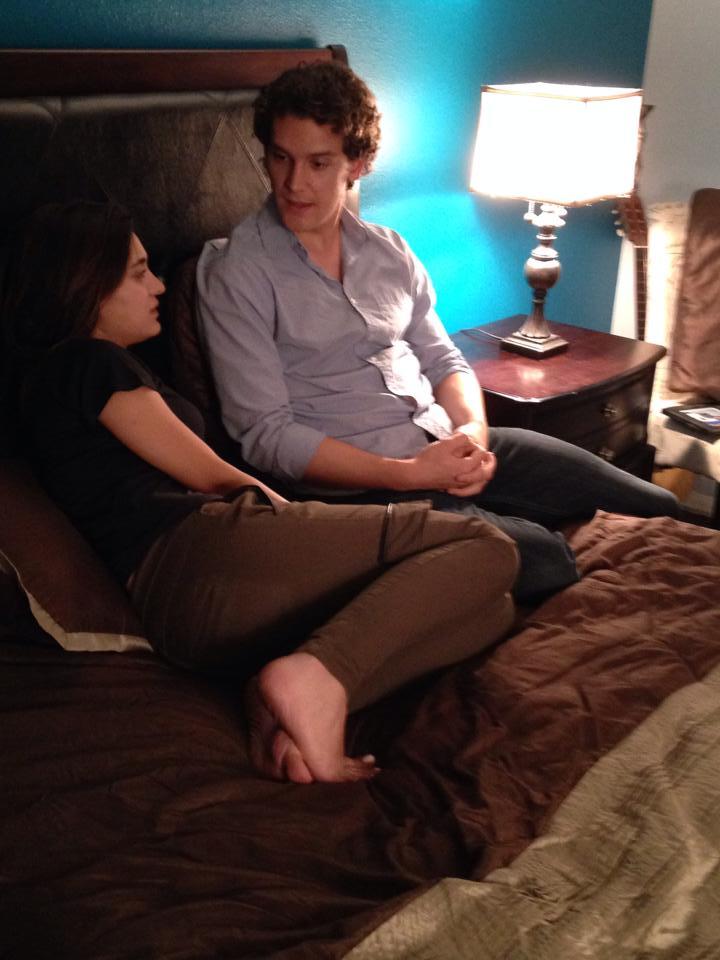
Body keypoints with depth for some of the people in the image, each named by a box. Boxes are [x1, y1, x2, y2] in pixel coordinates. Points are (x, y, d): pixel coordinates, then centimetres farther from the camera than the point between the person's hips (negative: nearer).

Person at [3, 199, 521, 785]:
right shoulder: (90, 362, 4)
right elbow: (211, 476, 2)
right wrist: (285, 508, 17)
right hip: (205, 550, -9)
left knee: (492, 608, 7)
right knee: (486, 549, -11)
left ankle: (288, 707, -12)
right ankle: (315, 674, -26)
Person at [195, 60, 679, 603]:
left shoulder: (390, 252, 12)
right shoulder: (236, 273, -8)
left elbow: (444, 360, 15)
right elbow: (267, 435, -13)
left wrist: (473, 432, -9)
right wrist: (408, 474, -19)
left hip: (445, 445, 7)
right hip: (358, 487, -6)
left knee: (658, 511, 1)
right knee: (543, 559, -26)